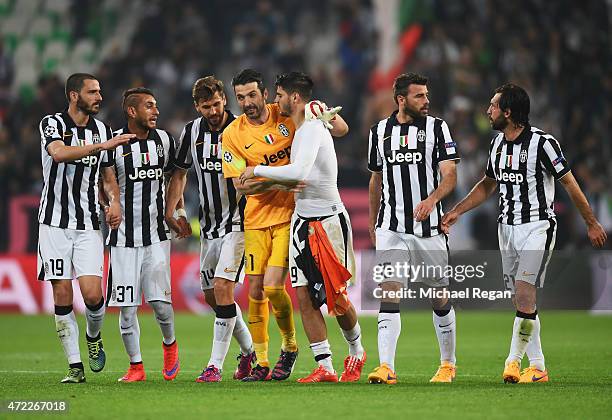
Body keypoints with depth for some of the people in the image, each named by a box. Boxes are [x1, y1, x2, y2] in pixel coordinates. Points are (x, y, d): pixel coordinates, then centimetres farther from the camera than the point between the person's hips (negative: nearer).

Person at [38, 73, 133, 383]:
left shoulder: (102, 130, 10)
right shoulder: (52, 124, -5)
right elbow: (59, 153, -27)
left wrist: (115, 201, 1)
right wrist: (102, 145, -34)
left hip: (88, 224, 3)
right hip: (55, 223, -3)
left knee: (93, 293, -12)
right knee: (62, 296, -4)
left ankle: (93, 336, 19)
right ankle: (75, 366, 3)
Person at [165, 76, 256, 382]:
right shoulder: (191, 132, 4)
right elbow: (180, 173, 15)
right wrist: (170, 210, 5)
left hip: (238, 222, -6)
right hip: (209, 225, 6)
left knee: (222, 287, -16)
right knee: (211, 296, 10)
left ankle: (215, 365, -13)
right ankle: (249, 351, 30)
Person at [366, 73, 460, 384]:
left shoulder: (436, 127, 0)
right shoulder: (379, 131, 8)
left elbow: (450, 175, -8)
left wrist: (431, 199, -27)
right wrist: (372, 225, 21)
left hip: (429, 227, -1)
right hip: (391, 228, 1)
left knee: (439, 298, 7)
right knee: (389, 292, -12)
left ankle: (448, 364, 23)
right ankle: (386, 367, -17)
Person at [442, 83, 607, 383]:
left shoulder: (542, 142, -13)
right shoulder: (497, 143, 8)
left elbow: (569, 183, -7)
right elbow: (487, 185, 22)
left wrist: (592, 224, -2)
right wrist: (457, 212, 14)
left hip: (537, 226, -7)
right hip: (507, 227, 7)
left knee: (524, 293, -19)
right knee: (520, 300, 6)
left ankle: (514, 359, -13)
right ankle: (537, 367, 11)